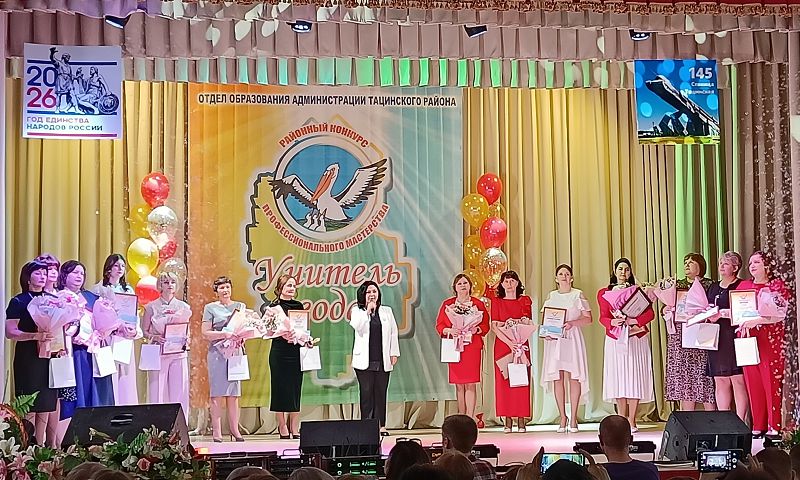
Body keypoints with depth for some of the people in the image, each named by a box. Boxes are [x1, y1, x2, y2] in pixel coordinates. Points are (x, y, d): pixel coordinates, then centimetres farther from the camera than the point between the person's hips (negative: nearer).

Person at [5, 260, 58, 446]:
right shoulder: (18, 302, -1)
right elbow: (10, 332, -10)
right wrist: (35, 336, -23)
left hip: (48, 357, 5)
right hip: (27, 359, -5)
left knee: (46, 406, 5)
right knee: (29, 407, -6)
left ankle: (41, 447, 11)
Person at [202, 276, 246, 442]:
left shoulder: (240, 306, 15)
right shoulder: (210, 308, 5)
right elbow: (205, 333, -2)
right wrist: (224, 334, -15)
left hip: (236, 351, 3)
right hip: (217, 352, -3)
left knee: (234, 393, 3)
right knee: (217, 393, -5)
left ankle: (234, 429, 6)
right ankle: (216, 431, -4)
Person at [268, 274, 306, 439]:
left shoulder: (299, 306, 12)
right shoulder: (274, 307, -1)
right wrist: (285, 336, -23)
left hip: (296, 351, 4)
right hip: (280, 353, -4)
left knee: (295, 388, 4)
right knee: (280, 388, 0)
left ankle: (294, 427, 8)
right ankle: (282, 427, 8)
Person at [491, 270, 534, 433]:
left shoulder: (525, 300, 10)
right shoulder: (496, 301, 10)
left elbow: (528, 323, 0)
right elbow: (494, 325, 0)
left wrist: (506, 323, -16)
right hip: (502, 345, 0)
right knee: (504, 380, -5)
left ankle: (521, 420, -3)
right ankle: (507, 421, -3)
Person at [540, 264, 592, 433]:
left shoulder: (578, 295, 7)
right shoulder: (551, 296, 16)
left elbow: (588, 318, 2)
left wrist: (572, 323, -13)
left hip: (572, 338, -2)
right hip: (554, 339, 3)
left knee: (573, 377, -7)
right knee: (557, 378, -3)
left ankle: (573, 418, -3)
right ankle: (562, 417, 3)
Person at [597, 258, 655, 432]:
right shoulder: (604, 293, 10)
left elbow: (650, 313, -1)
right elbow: (603, 317, 2)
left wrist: (633, 321, -18)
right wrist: (613, 322, -20)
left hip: (636, 339, 0)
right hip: (615, 340, 1)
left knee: (634, 379, -5)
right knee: (618, 379, -3)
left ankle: (632, 422, -3)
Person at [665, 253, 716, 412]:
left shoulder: (708, 285, 3)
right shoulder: (677, 285, 16)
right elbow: (668, 306, 15)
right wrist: (666, 311, -6)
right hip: (679, 338, 4)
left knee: (704, 379, -6)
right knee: (684, 378, 2)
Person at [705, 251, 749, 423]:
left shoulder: (741, 286, -1)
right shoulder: (713, 287, 20)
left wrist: (721, 314, -18)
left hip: (734, 336, -7)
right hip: (716, 338, 7)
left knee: (738, 380, -8)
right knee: (720, 381, 5)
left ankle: (740, 421, -7)